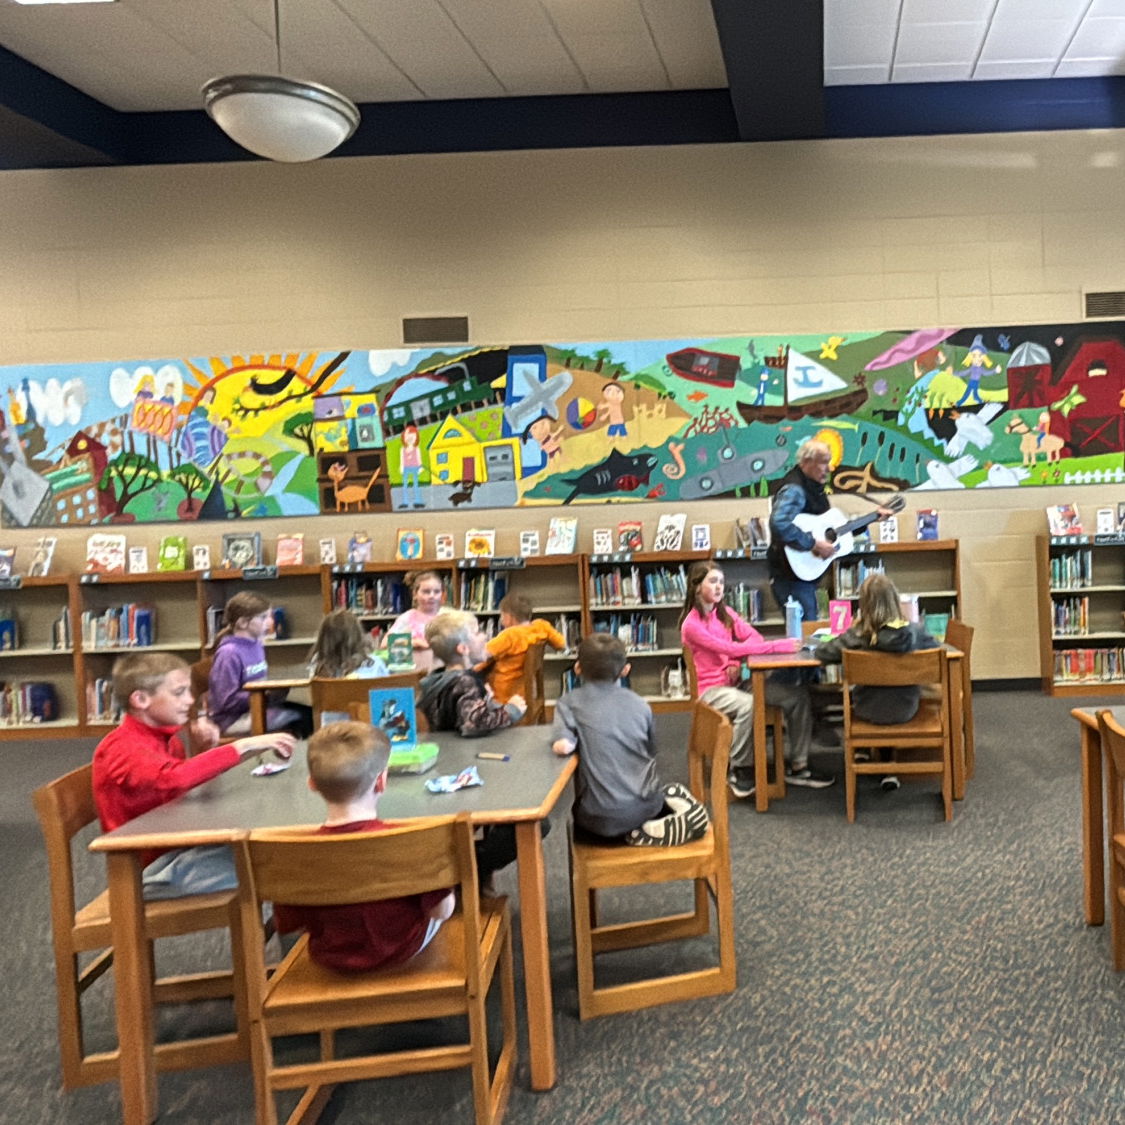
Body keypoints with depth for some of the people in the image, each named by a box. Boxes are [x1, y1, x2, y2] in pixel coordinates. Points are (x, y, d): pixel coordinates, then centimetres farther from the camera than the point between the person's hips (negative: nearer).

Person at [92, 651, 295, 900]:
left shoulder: (165, 738, 11)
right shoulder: (123, 748, -17)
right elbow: (173, 777, -38)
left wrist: (204, 751, -1)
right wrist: (242, 747, -34)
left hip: (180, 850, 9)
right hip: (154, 871, -9)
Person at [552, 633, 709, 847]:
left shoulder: (569, 702, -3)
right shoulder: (639, 704, 6)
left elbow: (562, 746, -22)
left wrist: (580, 741, -3)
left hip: (598, 819, -2)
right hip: (643, 808, 3)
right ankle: (645, 833, 0)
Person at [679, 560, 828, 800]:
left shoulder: (725, 612, 10)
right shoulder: (692, 625, -13)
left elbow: (753, 636, 4)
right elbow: (729, 648, -22)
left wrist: (736, 663, -16)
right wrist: (777, 646, -26)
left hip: (736, 681, 7)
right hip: (712, 688, -7)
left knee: (797, 695, -9)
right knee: (747, 704, -38)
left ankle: (797, 766, -1)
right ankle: (740, 769, -16)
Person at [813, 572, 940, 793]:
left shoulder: (856, 636, -22)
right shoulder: (915, 632, -16)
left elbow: (820, 653, -11)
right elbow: (937, 648, 4)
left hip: (869, 712, -1)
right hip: (905, 710, 1)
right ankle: (889, 770, 36)